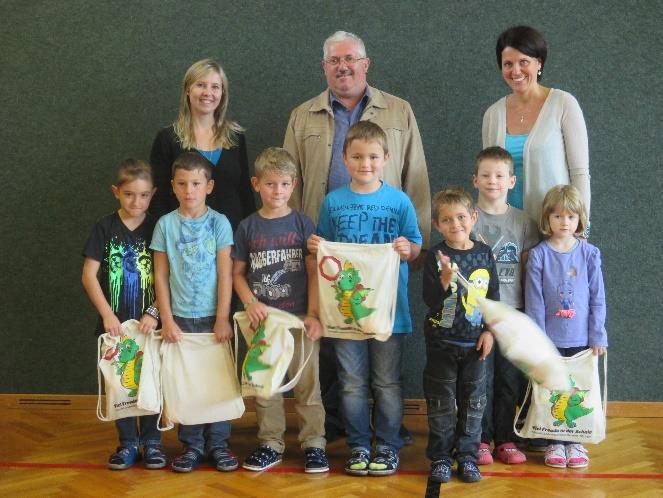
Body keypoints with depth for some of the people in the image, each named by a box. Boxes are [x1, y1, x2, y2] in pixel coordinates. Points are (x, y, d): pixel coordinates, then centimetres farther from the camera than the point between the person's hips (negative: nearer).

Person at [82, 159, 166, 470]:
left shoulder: (157, 229, 0)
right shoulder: (105, 228, -1)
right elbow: (89, 275, -4)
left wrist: (154, 313, -13)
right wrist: (107, 314, -11)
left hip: (149, 322, 0)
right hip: (114, 322, 0)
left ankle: (151, 441, 18)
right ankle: (127, 443, 18)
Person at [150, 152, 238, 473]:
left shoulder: (219, 223, -1)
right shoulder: (166, 224, 2)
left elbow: (225, 274, -3)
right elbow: (160, 277, 3)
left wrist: (222, 318, -8)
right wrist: (167, 320, -3)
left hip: (213, 316, -1)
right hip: (180, 318, 1)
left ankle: (218, 444, 14)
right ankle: (192, 445, 15)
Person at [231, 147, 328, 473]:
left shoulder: (302, 223, 1)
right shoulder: (248, 227, 4)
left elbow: (314, 272, -2)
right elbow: (237, 272, 7)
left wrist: (314, 314, -9)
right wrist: (250, 303, -9)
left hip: (300, 317, -2)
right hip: (261, 318, 2)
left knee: (307, 382, 1)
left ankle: (313, 443, 12)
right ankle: (271, 444, 20)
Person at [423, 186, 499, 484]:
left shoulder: (484, 254, 0)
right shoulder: (436, 256, -8)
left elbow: (493, 295, 6)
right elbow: (429, 298, -14)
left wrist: (489, 331, 0)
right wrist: (445, 278, -31)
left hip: (474, 342, 2)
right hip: (441, 341, -2)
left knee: (473, 402, 9)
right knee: (441, 403, 6)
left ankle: (467, 455, 20)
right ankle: (440, 457, 15)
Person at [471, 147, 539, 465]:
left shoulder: (523, 222, 7)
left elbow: (529, 269, 7)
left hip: (512, 310, 2)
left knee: (510, 378, 7)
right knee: (480, 376, 0)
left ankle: (505, 439, 17)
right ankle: (480, 440, 11)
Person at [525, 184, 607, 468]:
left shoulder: (589, 254, -1)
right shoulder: (538, 255, -4)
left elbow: (597, 300, 1)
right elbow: (534, 303, -5)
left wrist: (598, 337, -3)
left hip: (582, 339, 1)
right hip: (549, 339, -1)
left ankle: (575, 442, 21)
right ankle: (554, 442, 20)